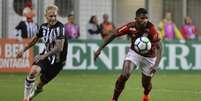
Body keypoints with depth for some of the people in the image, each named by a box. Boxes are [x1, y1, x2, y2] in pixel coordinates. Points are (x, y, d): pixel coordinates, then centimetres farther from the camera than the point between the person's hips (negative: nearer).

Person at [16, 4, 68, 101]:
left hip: (57, 61, -4)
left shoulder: (60, 28, -20)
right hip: (45, 56, 4)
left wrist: (44, 56, -34)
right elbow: (35, 39, 19)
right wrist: (23, 50, 25)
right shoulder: (43, 26, 0)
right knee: (33, 71, -25)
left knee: (40, 85, 2)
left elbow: (59, 48, -28)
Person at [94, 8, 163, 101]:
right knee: (124, 75, -22)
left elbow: (159, 47, -32)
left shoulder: (151, 28, -30)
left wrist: (156, 65, -45)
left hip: (149, 57, -1)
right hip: (134, 53, 1)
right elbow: (114, 35, -11)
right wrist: (100, 49, -10)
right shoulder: (130, 27, -23)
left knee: (146, 84, 10)